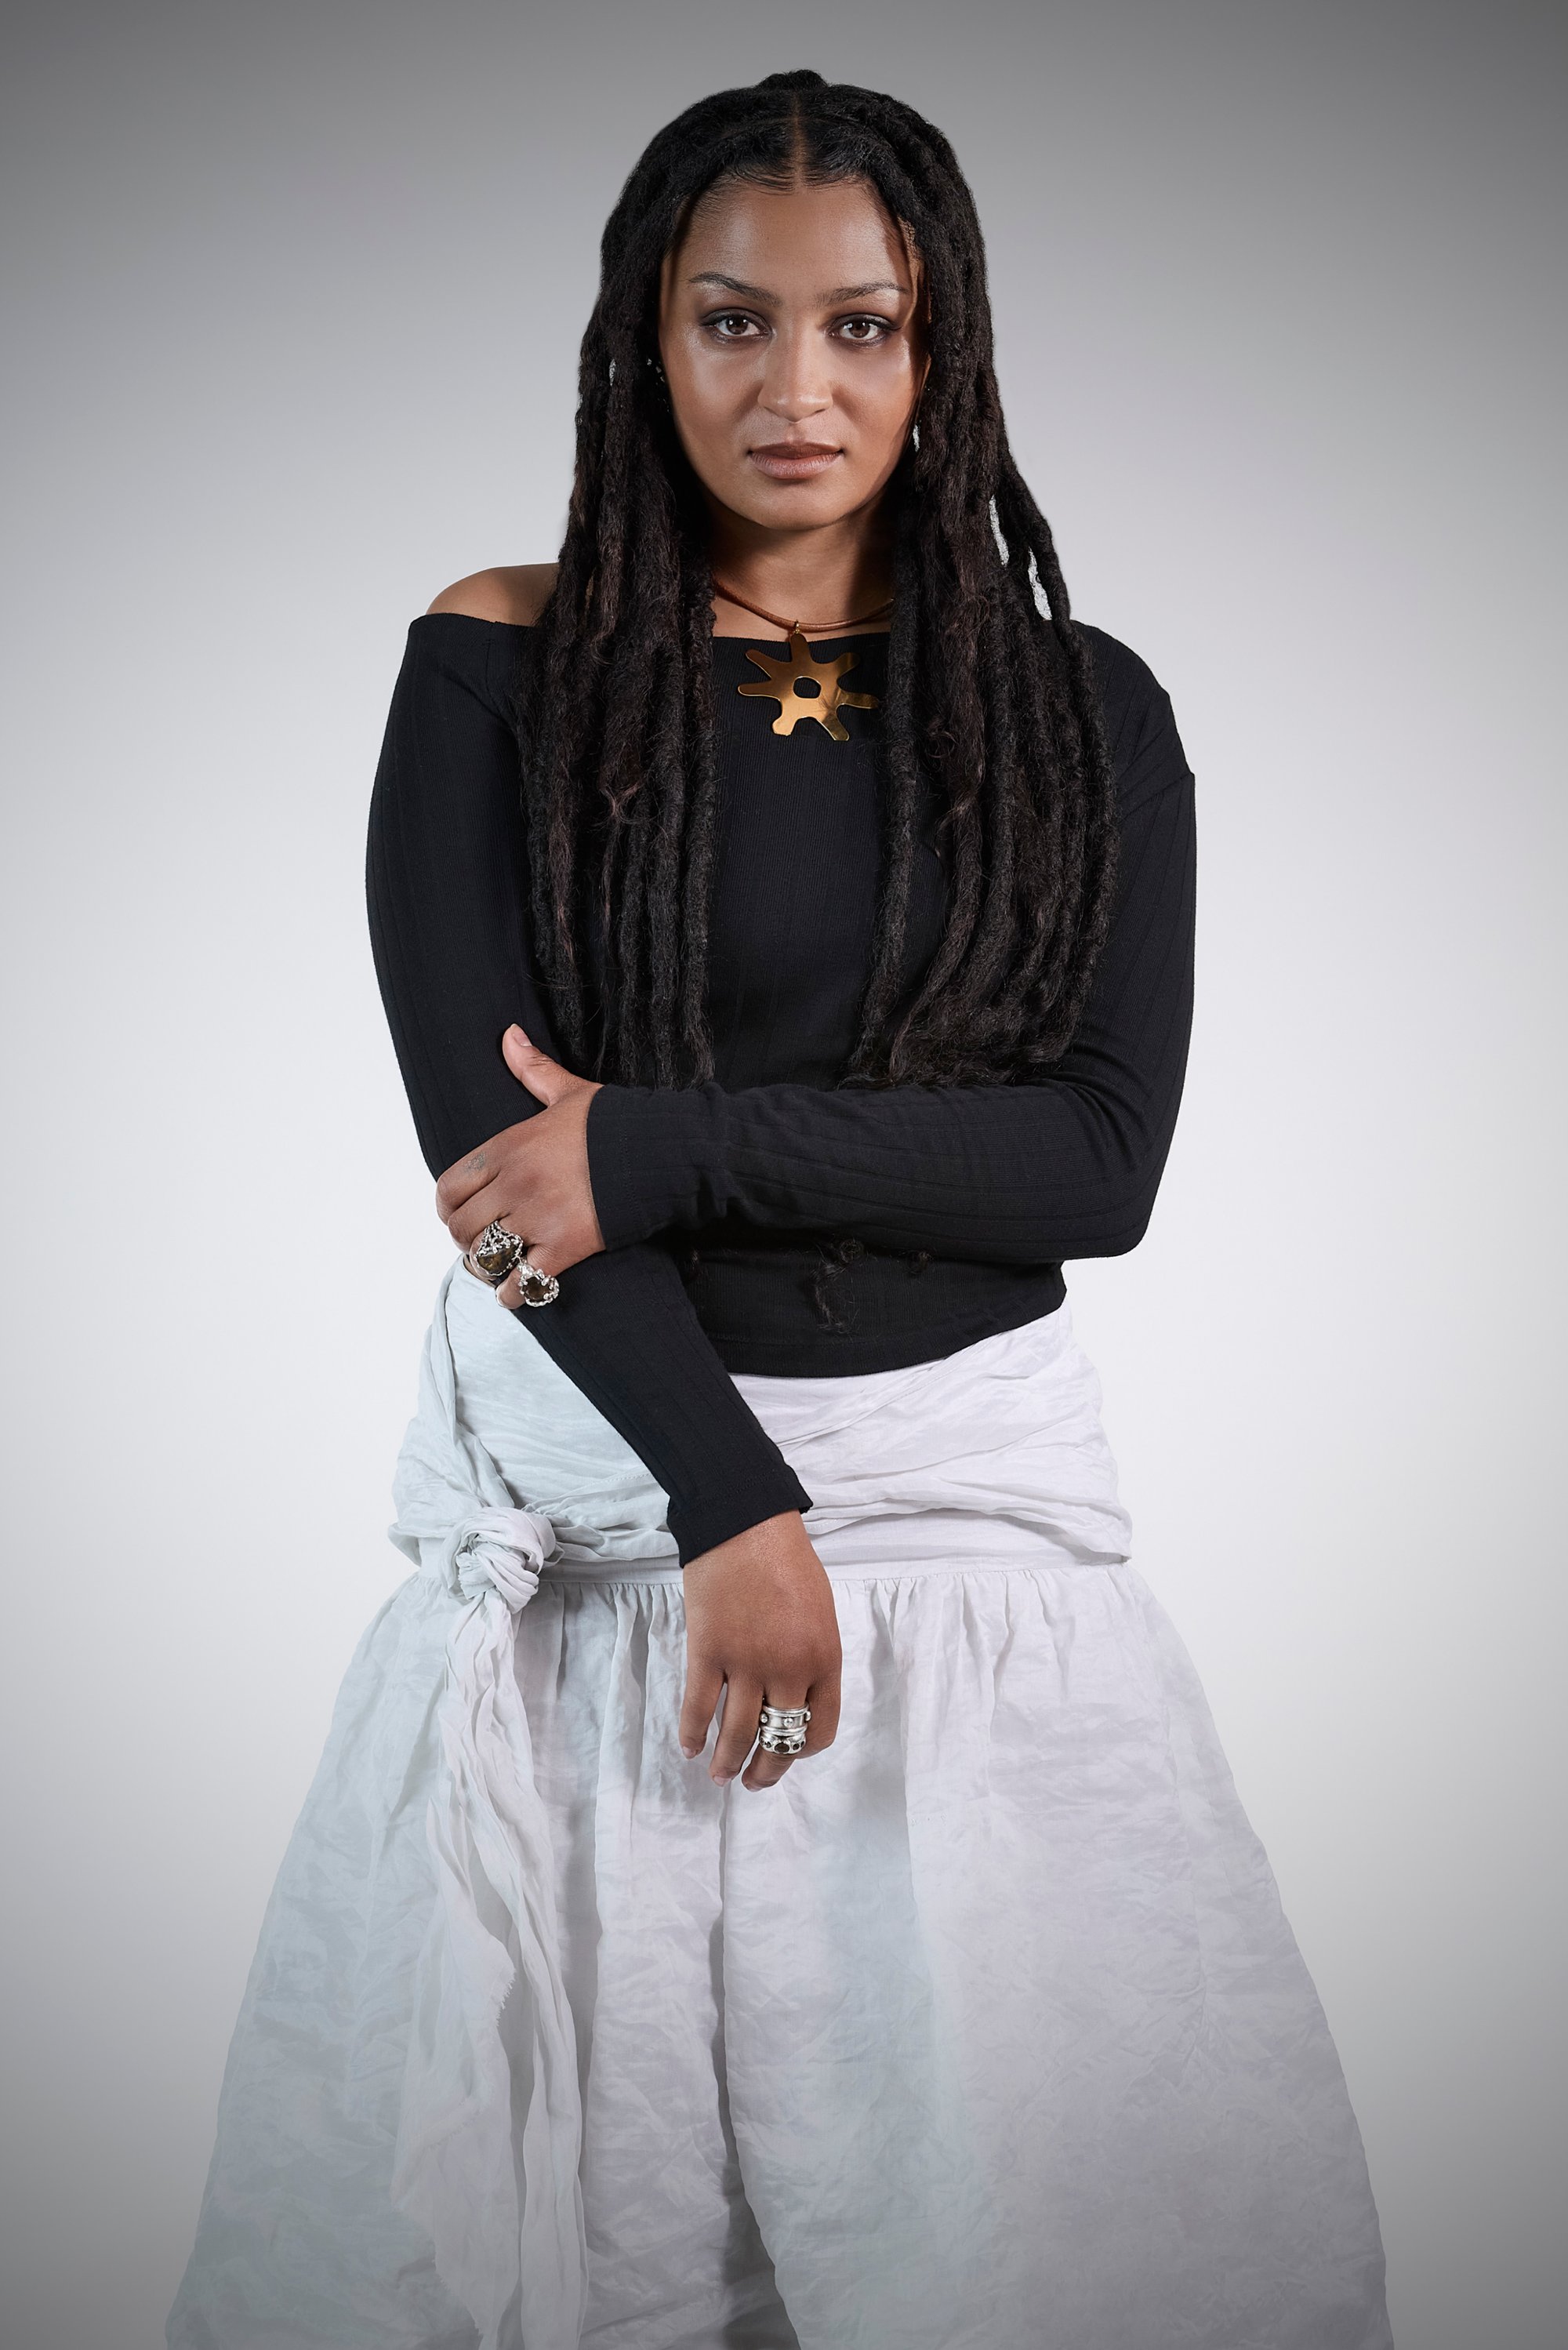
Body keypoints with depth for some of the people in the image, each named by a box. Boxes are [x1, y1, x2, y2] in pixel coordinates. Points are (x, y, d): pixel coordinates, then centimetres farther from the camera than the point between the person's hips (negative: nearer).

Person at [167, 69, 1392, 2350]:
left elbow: (1104, 1157, -5)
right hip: (604, 1480, -1)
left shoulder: (1081, 710, 4)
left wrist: (661, 1147, -14)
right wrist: (730, 1505, -14)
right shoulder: (506, 664, 1)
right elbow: (484, 1119, -7)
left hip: (968, 1482, 1)